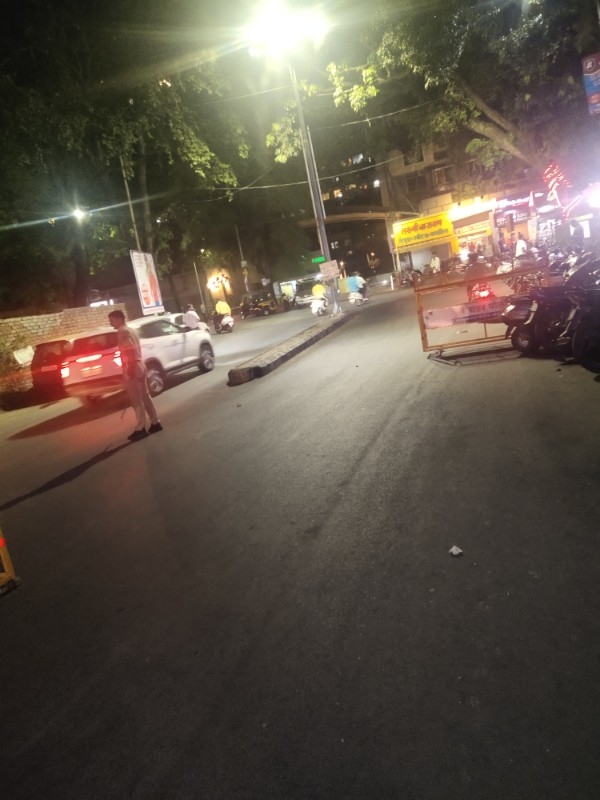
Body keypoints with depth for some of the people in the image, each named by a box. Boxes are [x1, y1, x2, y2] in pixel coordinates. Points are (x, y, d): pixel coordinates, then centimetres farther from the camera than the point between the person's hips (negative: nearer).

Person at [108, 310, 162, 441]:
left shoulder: (122, 332, -14)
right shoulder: (131, 330, 16)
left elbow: (130, 352, -22)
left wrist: (130, 370, -22)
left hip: (132, 368, -10)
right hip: (139, 365, 10)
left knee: (136, 401, -4)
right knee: (145, 396, 14)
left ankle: (140, 429, 1)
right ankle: (155, 423, 18)